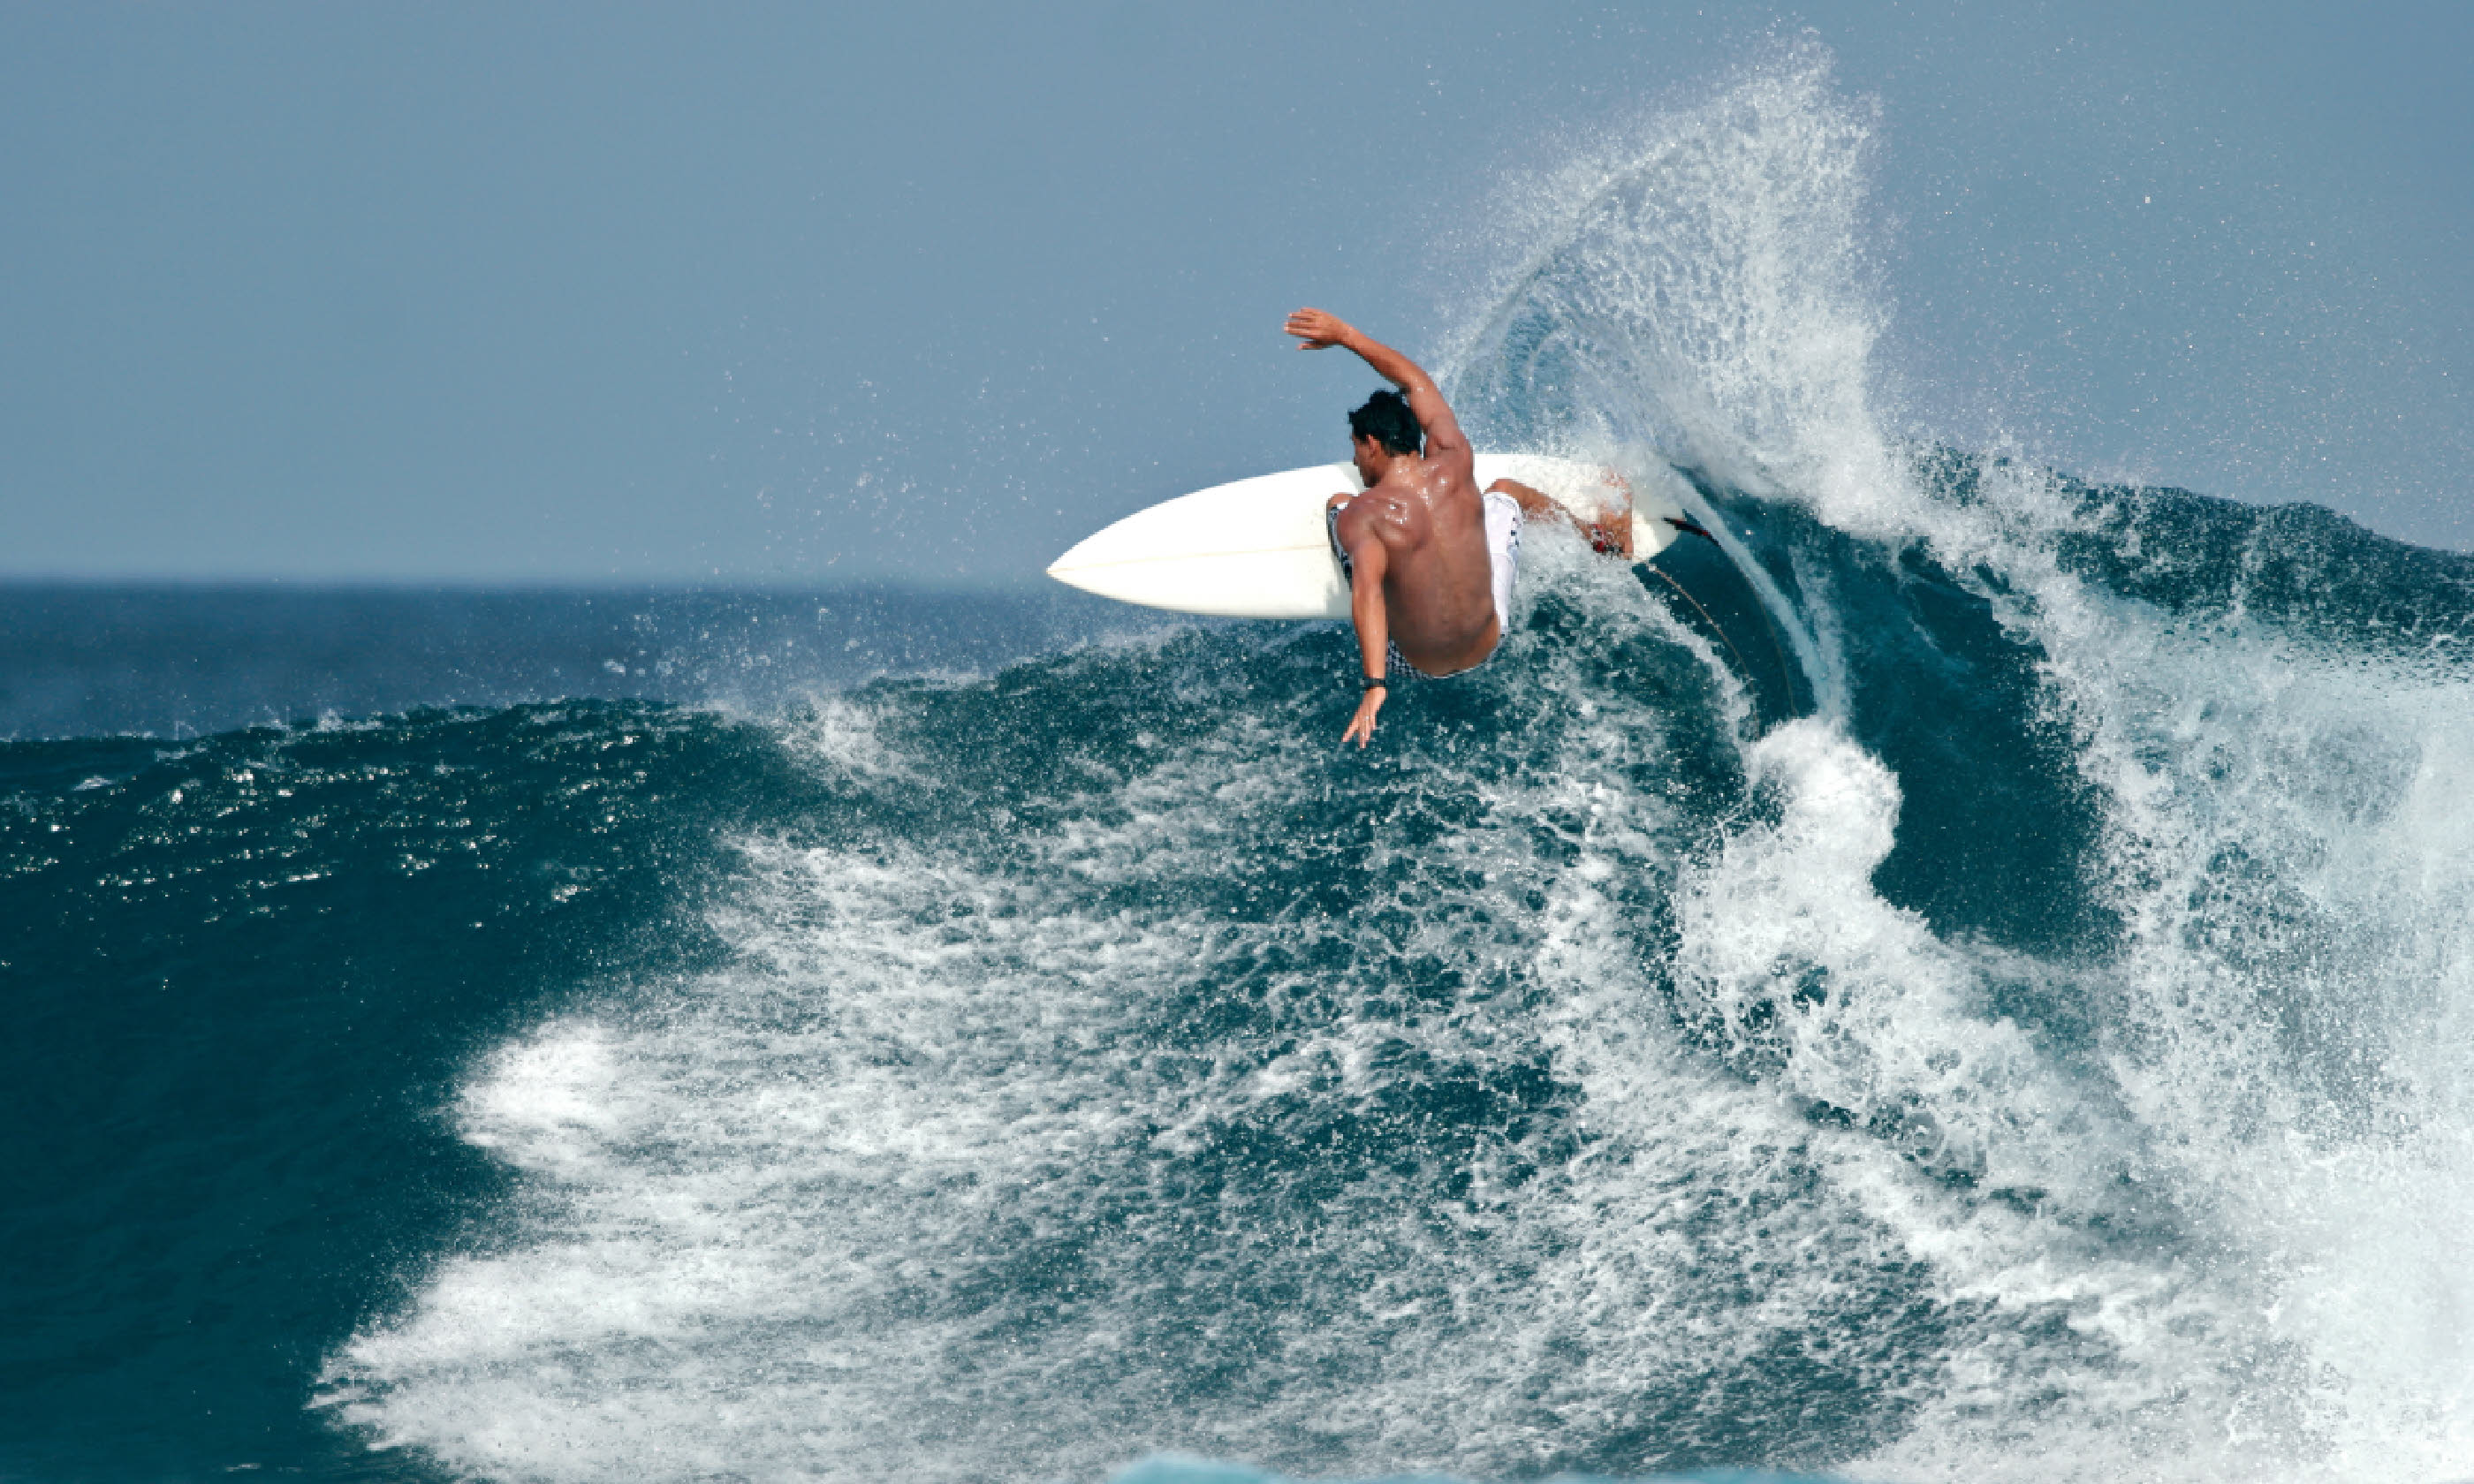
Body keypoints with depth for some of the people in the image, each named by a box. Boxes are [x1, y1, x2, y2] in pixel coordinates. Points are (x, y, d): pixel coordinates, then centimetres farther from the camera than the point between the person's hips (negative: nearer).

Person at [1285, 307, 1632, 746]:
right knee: (1502, 490, 27)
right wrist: (1344, 335, 9)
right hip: (1489, 646, 2)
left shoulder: (1360, 515, -26)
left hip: (1412, 662, -2)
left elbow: (1367, 588, -43)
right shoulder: (1455, 466, -13)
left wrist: (1374, 684, -50)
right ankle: (1595, 535, 52)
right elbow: (1416, 383, 2)